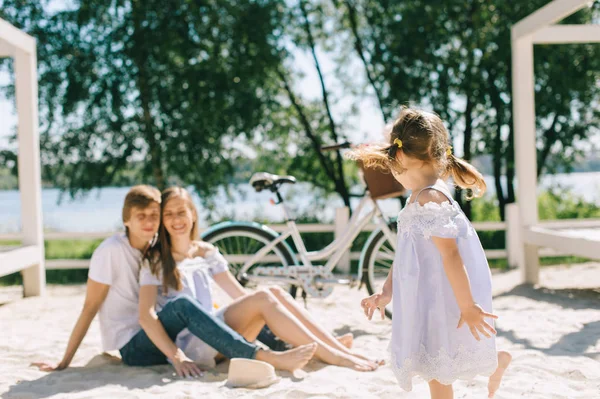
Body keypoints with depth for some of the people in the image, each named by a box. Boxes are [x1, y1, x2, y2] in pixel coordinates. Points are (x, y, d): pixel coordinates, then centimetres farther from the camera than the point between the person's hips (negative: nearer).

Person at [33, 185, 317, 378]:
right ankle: (270, 360, -42)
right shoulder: (111, 251, -13)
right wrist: (64, 364, -9)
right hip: (133, 347, -7)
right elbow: (90, 308, -10)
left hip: (158, 336, 7)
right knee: (182, 307, -36)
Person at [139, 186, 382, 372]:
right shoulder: (155, 261, -4)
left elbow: (240, 295, 12)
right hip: (188, 345, -6)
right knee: (263, 299, -24)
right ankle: (332, 357, -25)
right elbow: (145, 315, -14)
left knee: (275, 293, -16)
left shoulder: (206, 253, 14)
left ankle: (343, 350, -21)